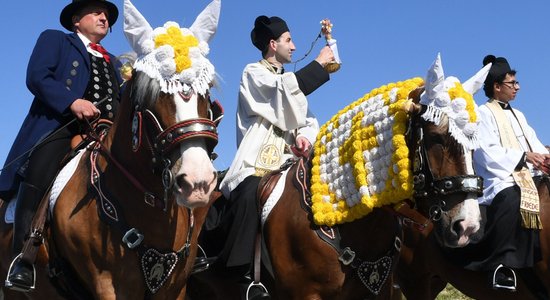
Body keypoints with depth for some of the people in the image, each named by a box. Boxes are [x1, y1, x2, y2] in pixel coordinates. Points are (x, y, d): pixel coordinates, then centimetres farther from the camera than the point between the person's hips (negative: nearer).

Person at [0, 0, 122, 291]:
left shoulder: (112, 62, 36)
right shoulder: (54, 39, 20)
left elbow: (123, 99, 26)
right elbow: (37, 77, 2)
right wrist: (73, 102, -14)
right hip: (60, 126, -5)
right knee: (37, 184, -22)